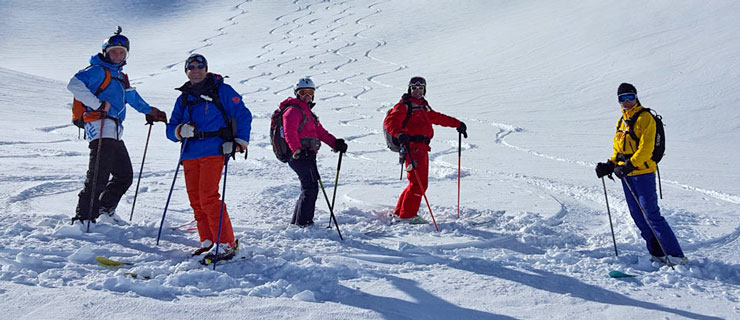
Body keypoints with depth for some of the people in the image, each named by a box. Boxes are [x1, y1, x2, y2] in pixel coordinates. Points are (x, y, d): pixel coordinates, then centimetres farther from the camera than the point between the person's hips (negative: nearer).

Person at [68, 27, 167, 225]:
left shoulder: (120, 77, 25)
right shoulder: (98, 70, -2)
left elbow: (132, 96, 42)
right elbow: (74, 85, -18)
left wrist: (149, 111, 43)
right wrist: (97, 104, -23)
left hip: (115, 134, 9)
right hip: (101, 129, -9)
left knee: (125, 175, 15)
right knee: (98, 178, -12)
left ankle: (106, 209, 28)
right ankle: (83, 218, -7)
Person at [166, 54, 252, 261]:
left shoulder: (221, 90, 6)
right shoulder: (183, 98, 20)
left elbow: (243, 115, 4)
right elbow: (171, 129, 17)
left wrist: (240, 141, -6)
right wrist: (181, 130, -6)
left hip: (213, 150, -6)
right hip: (190, 153, 6)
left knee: (209, 197, -16)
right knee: (196, 200, 3)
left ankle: (226, 244, -12)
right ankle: (208, 242, 13)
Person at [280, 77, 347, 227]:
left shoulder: (307, 112, 25)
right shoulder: (293, 110, -7)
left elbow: (320, 132, 24)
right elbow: (290, 132, -22)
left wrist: (335, 143, 12)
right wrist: (298, 150, -33)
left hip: (308, 156, 10)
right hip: (301, 156, -10)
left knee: (309, 188, 13)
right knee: (311, 188, -11)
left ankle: (296, 221, 22)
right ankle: (304, 222, -6)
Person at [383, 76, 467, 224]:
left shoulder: (424, 106, 24)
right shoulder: (404, 105, -1)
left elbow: (438, 117, 36)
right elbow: (390, 121, -15)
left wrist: (458, 124, 36)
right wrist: (400, 134, -34)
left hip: (422, 148, 9)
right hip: (412, 147, -9)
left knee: (418, 183, 12)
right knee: (419, 183, -12)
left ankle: (399, 212, 21)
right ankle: (407, 214, -4)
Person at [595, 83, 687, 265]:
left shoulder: (645, 118, -8)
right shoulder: (621, 121, 16)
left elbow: (646, 149, -17)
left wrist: (628, 166, -25)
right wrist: (610, 165, 8)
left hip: (643, 172, -8)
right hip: (627, 175, 8)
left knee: (652, 215, -11)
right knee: (638, 216, 8)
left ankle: (676, 255, -5)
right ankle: (658, 254, 16)